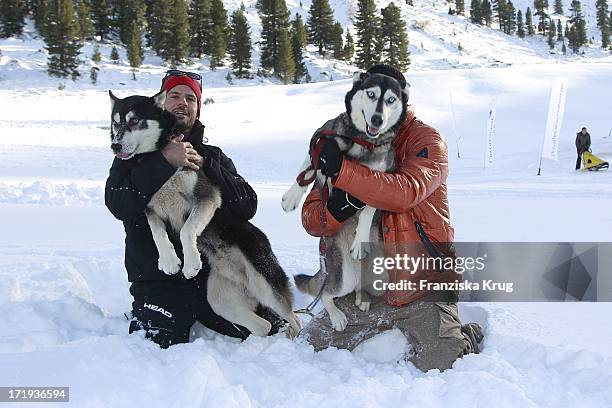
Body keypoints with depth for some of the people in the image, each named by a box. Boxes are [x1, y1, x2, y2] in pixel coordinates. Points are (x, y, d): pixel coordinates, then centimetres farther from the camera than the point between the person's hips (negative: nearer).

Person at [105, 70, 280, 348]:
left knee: (268, 328, -8)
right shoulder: (137, 153, 8)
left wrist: (204, 167, -10)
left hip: (215, 273, 3)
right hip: (158, 281, -3)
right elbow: (118, 204, -12)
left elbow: (247, 205, 0)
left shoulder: (212, 156, 16)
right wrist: (165, 162, -19)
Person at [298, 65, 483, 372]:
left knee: (441, 364, -20)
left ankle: (467, 338, 17)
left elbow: (405, 192, -27)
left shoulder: (426, 140, -5)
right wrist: (335, 210, -23)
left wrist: (341, 171, -34)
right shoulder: (344, 145, 7)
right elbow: (310, 218, 0)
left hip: (422, 287, -4)